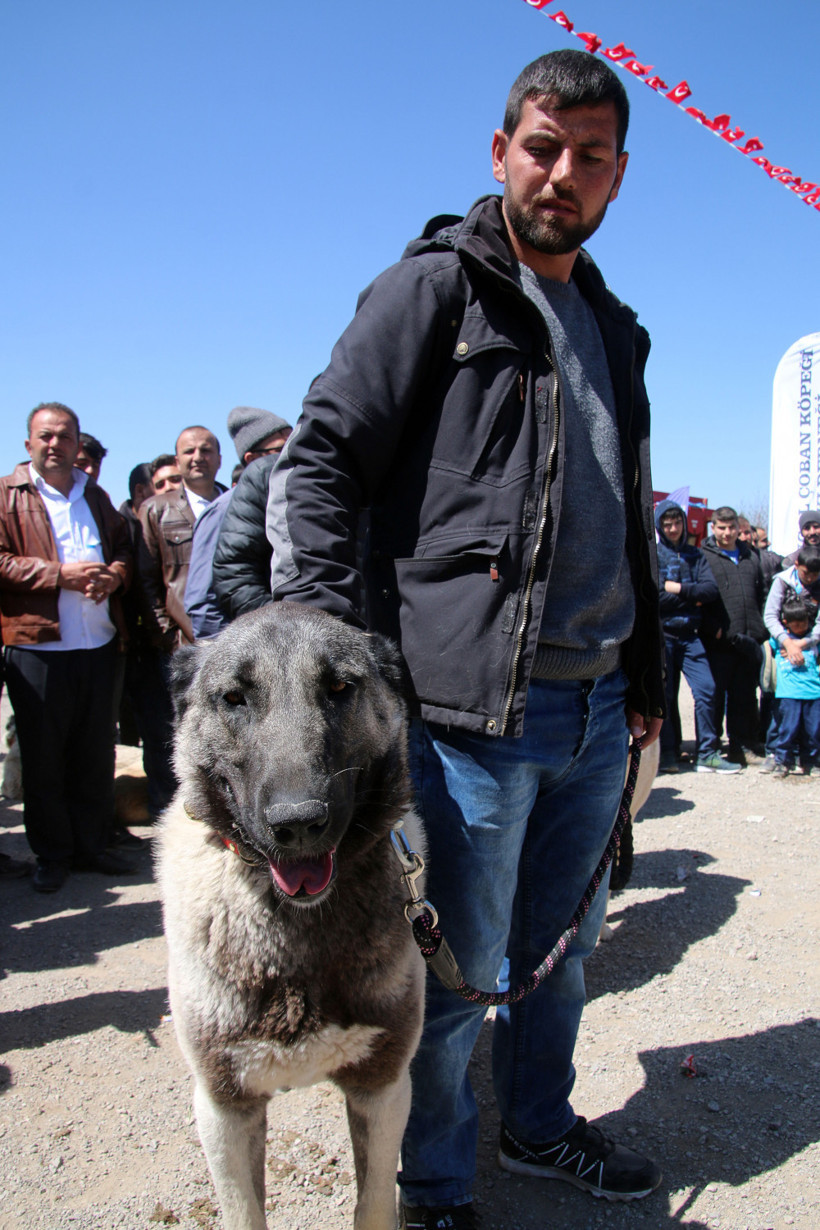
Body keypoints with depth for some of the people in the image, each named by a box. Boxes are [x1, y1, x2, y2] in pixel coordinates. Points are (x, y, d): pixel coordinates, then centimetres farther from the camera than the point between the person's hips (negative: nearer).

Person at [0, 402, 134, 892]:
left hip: (99, 646, 5)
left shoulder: (95, 496, 18)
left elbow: (124, 546, 21)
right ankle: (52, 855, 16)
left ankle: (93, 845, 22)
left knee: (97, 755, 10)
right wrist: (60, 574, -15)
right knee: (44, 759, 3)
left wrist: (113, 574, -2)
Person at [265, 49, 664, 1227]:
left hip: (595, 710, 7)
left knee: (561, 943, 21)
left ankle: (540, 1125, 44)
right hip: (471, 706, -7)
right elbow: (318, 462, -9)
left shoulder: (614, 329, 18)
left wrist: (646, 671, 19)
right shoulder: (435, 287, -2)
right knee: (457, 969, 5)